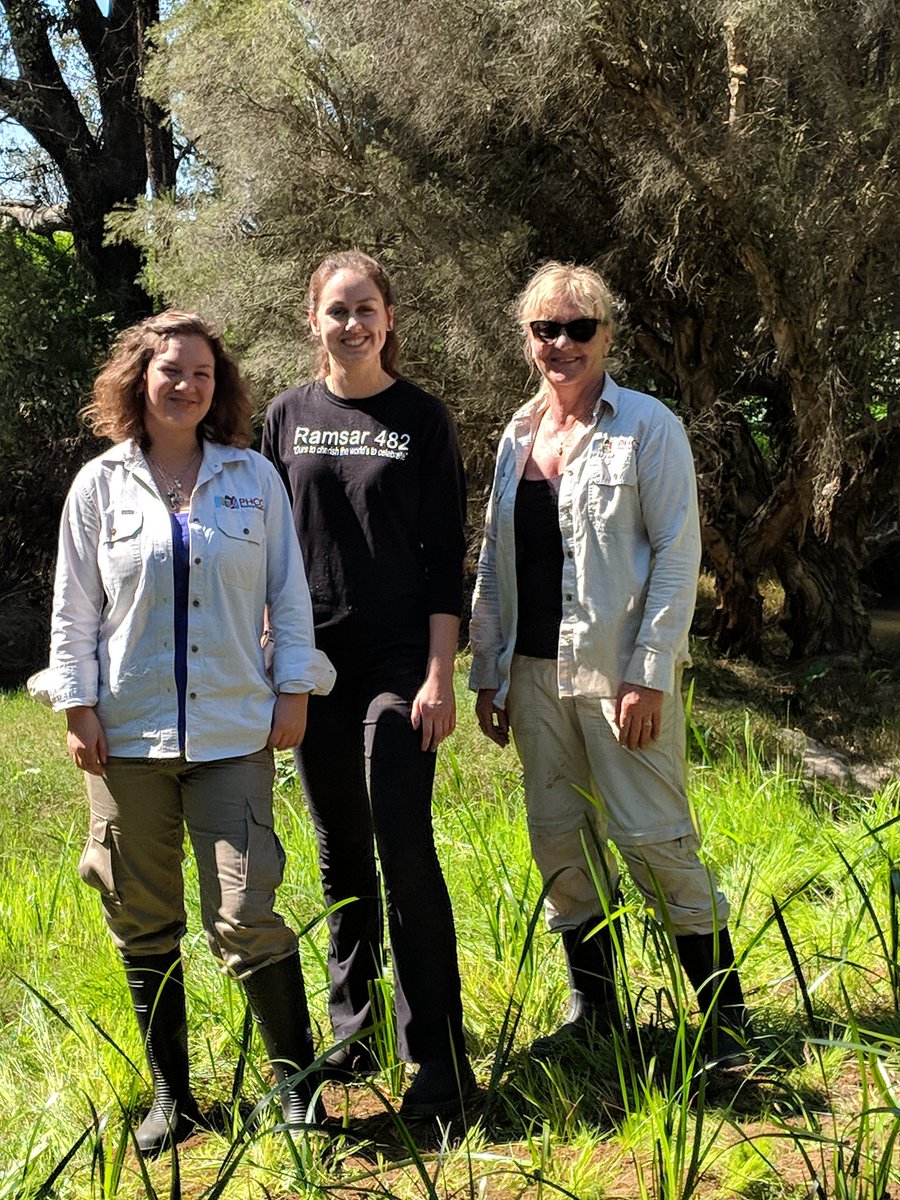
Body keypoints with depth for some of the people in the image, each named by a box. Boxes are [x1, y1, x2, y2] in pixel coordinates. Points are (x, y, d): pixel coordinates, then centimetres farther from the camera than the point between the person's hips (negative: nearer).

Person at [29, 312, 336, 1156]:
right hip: (127, 735, 1)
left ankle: (297, 1084, 9)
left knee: (246, 914, -7)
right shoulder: (100, 485, 4)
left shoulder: (254, 477, 5)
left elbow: (288, 592, 8)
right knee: (144, 924, 7)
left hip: (233, 730, -1)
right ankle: (170, 1095, 21)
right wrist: (77, 707, 0)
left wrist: (294, 690, 2)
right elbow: (73, 607, 6)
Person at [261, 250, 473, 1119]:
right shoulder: (289, 415, 8)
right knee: (339, 851, 10)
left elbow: (445, 555, -3)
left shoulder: (421, 418, 0)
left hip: (398, 661, -3)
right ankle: (353, 1032, 24)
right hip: (314, 662, 3)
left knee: (404, 850, -8)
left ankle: (438, 1062, -2)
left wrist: (439, 675, -10)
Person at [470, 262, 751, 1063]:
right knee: (561, 843, 10)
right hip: (536, 672, 6)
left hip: (620, 667, -6)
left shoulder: (647, 426, -4)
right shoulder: (518, 436, 13)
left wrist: (650, 673, -14)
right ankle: (593, 1008, 24)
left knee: (654, 838, -5)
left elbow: (678, 555, -8)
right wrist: (487, 672, 13)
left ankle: (725, 1011, 9)